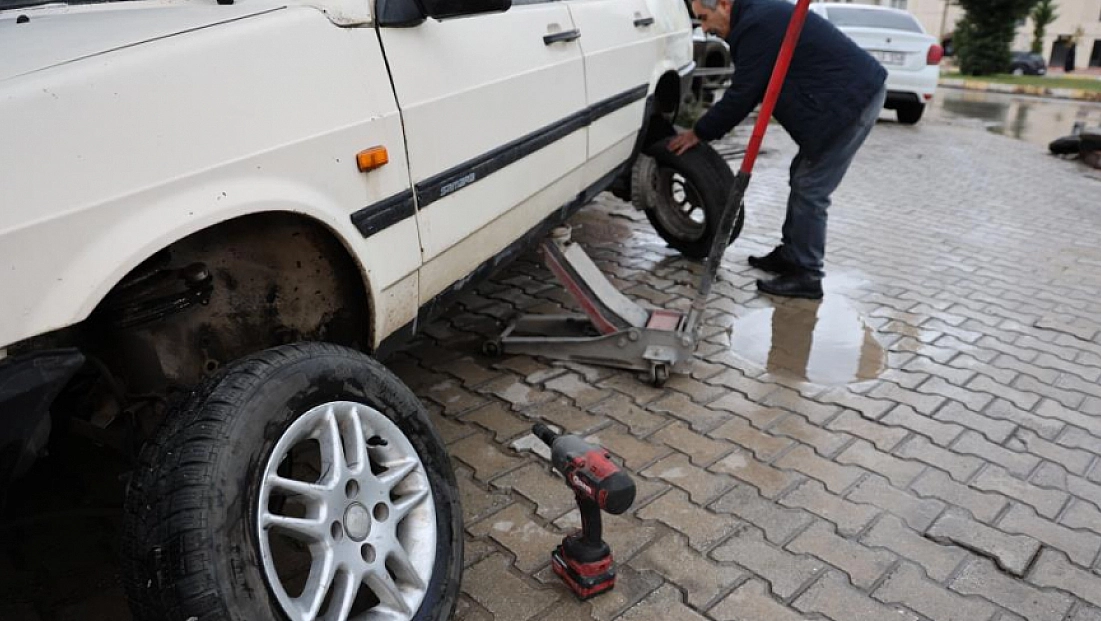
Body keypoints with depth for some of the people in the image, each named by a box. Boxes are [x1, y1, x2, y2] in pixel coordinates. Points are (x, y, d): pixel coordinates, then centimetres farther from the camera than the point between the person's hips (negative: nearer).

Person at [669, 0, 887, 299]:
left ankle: (806, 276, 2)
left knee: (810, 190, -6)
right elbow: (748, 91, 19)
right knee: (802, 179, 16)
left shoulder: (757, 27, -18)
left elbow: (741, 95, -15)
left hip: (850, 101, -11)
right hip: (854, 93, 11)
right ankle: (790, 255, 27)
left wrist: (699, 132, -4)